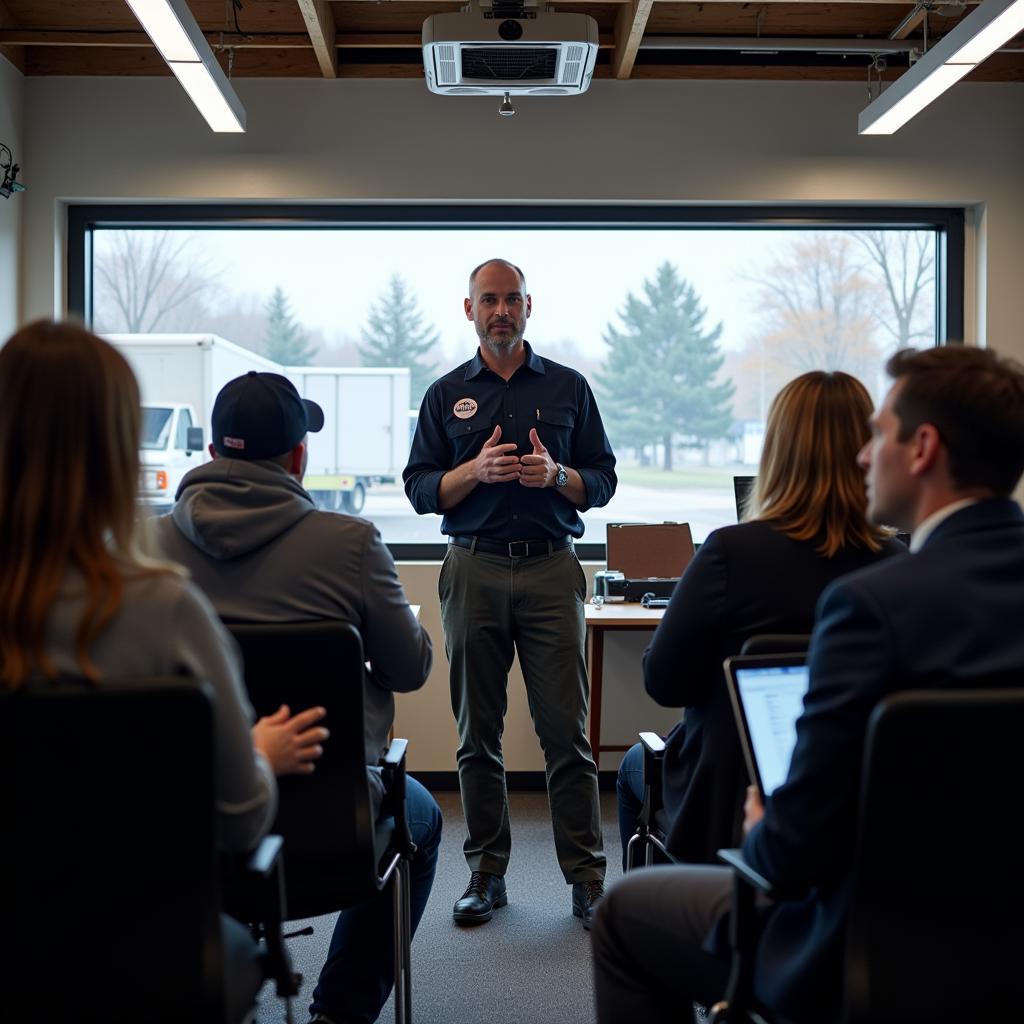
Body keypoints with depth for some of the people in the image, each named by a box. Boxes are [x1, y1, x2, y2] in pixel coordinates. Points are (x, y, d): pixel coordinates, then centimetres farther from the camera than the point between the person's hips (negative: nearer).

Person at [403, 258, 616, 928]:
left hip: (551, 570, -1)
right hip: (474, 571, 1)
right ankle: (487, 872, 16)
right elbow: (420, 489, 7)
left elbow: (603, 481, 9)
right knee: (478, 732, 6)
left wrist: (555, 474, -11)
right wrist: (475, 471, -11)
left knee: (567, 730, -3)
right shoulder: (446, 394, 11)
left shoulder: (569, 387, 10)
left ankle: (587, 874, 6)